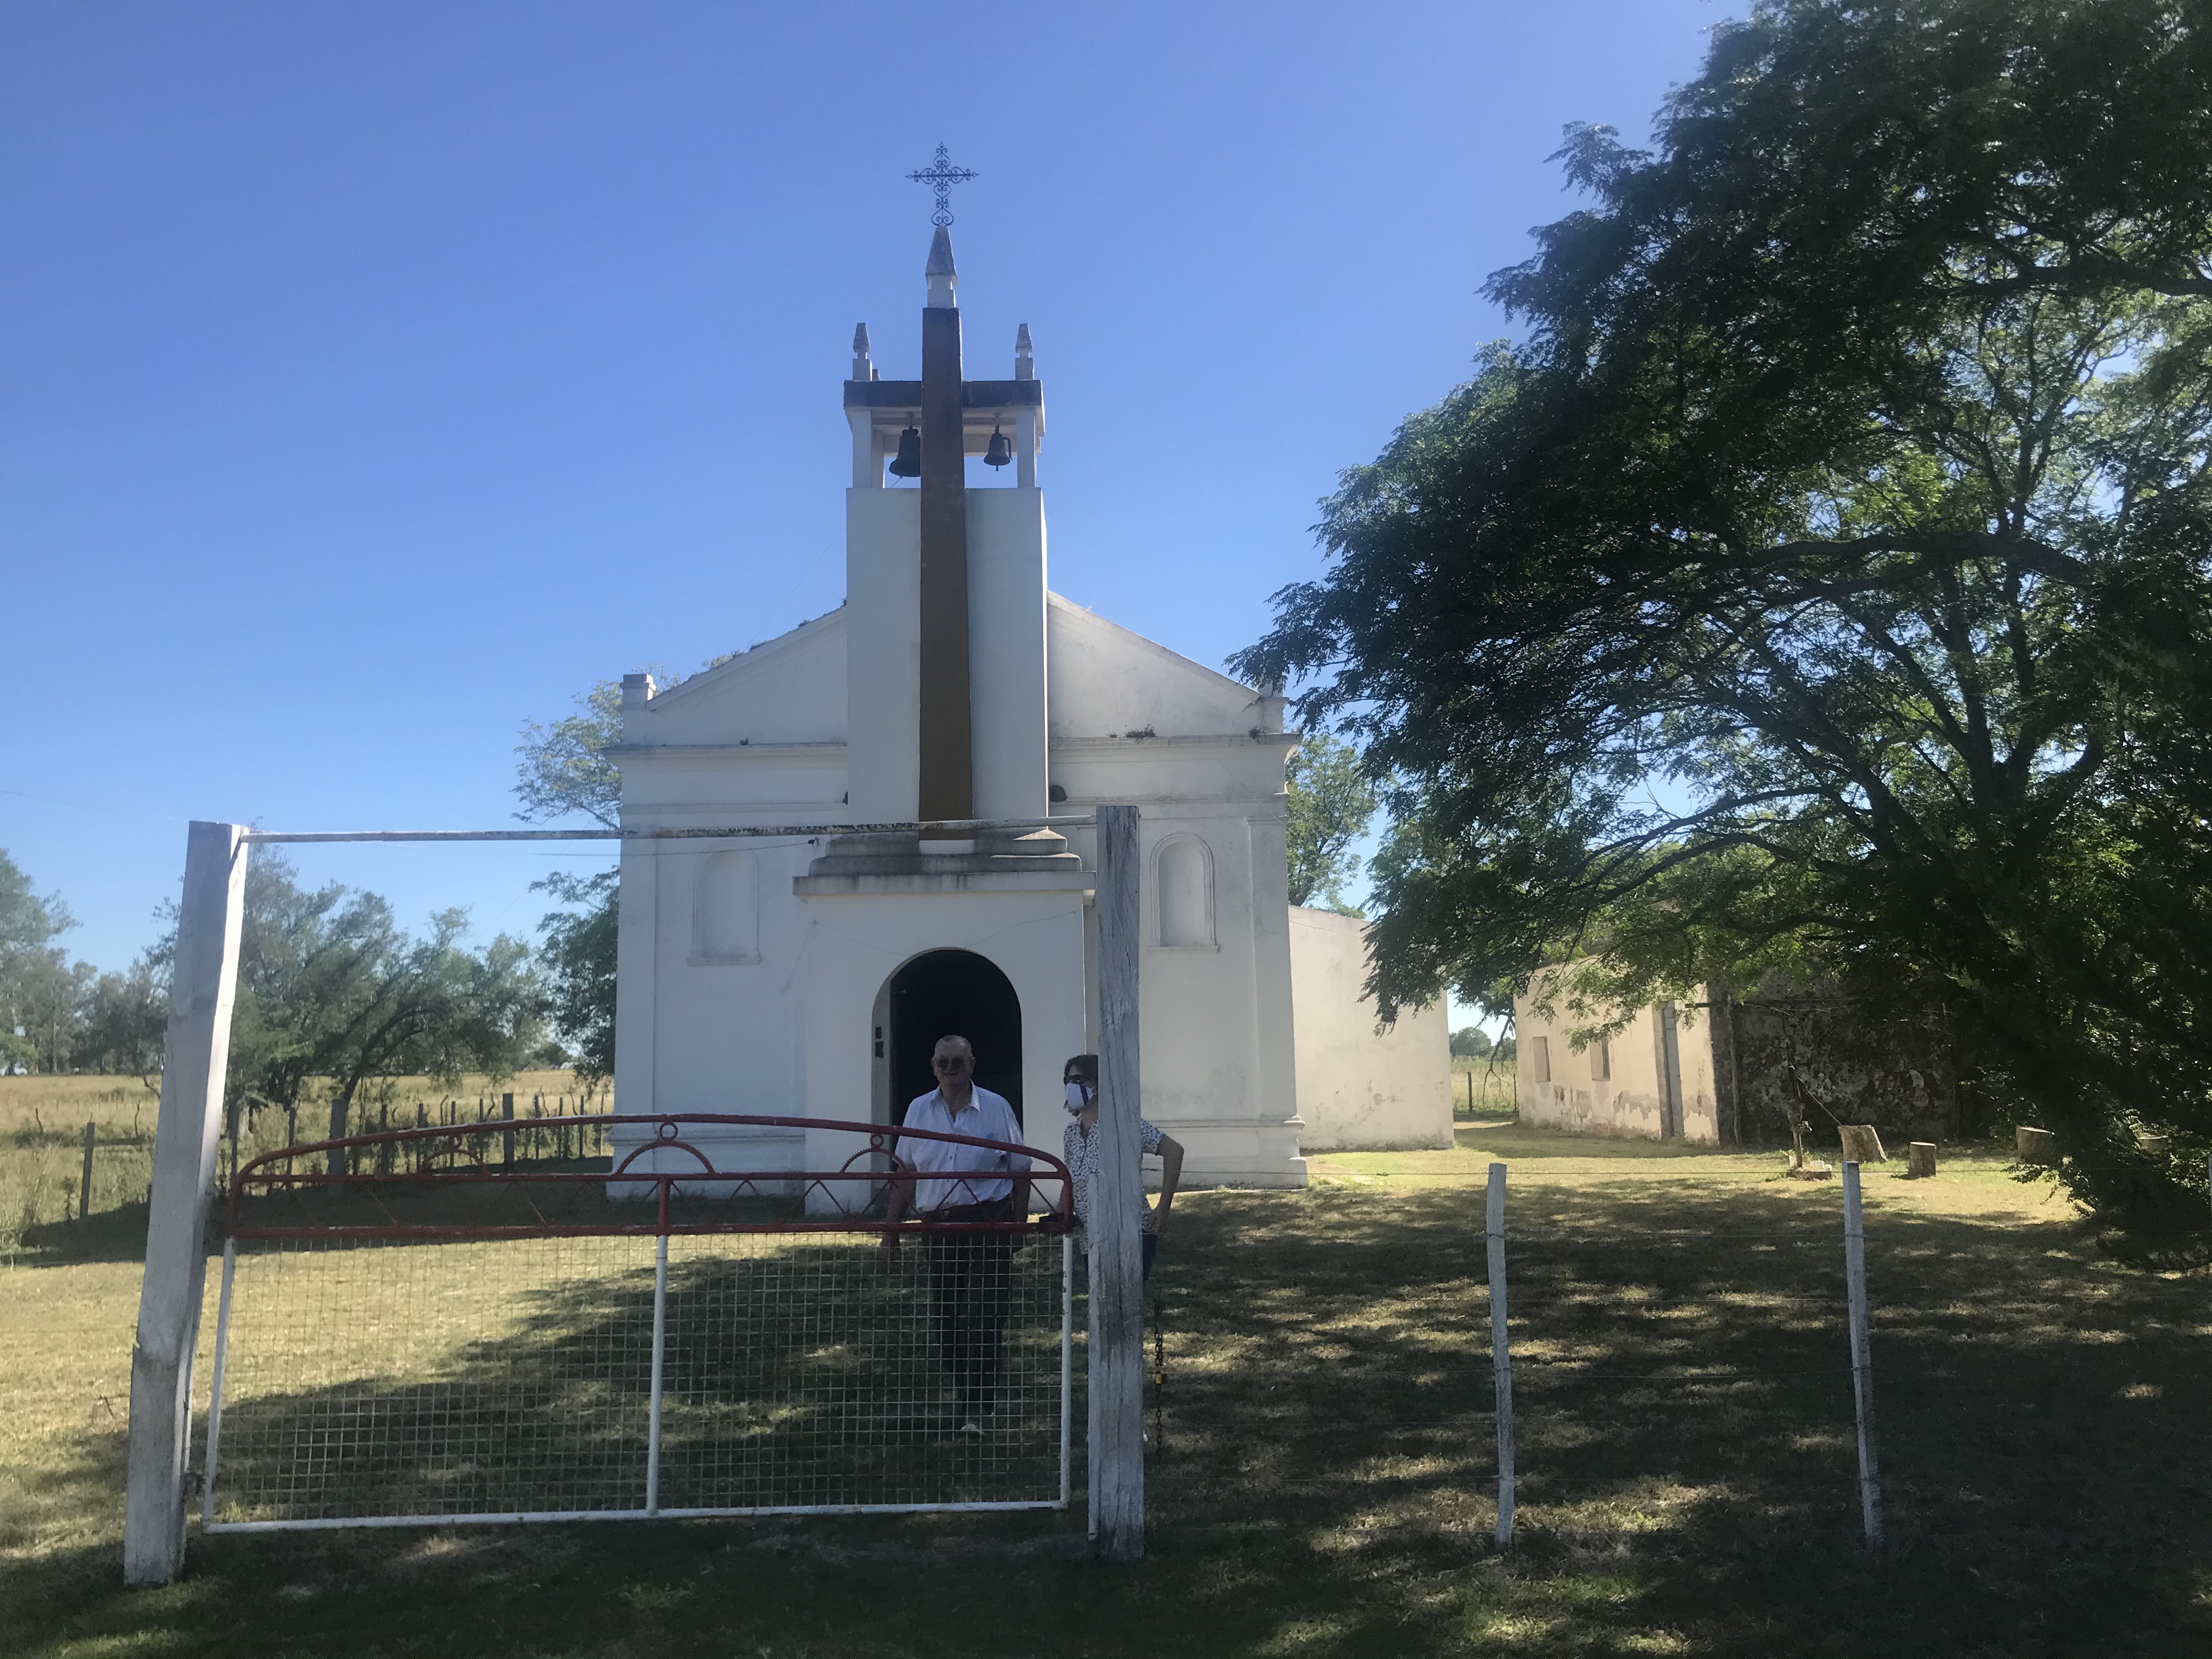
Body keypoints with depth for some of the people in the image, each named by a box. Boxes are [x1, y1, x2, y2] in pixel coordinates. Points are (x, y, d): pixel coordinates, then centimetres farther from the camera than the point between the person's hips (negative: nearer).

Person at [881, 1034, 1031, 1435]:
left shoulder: (996, 1108, 0)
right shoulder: (918, 1111, 8)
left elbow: (1021, 1169, 4)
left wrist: (1019, 1222, -3)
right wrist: (892, 1225, 10)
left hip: (988, 1225, -3)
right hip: (938, 1225, 4)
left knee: (983, 1321, -8)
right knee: (946, 1319, 10)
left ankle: (974, 1412, -4)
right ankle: (964, 1396, 28)